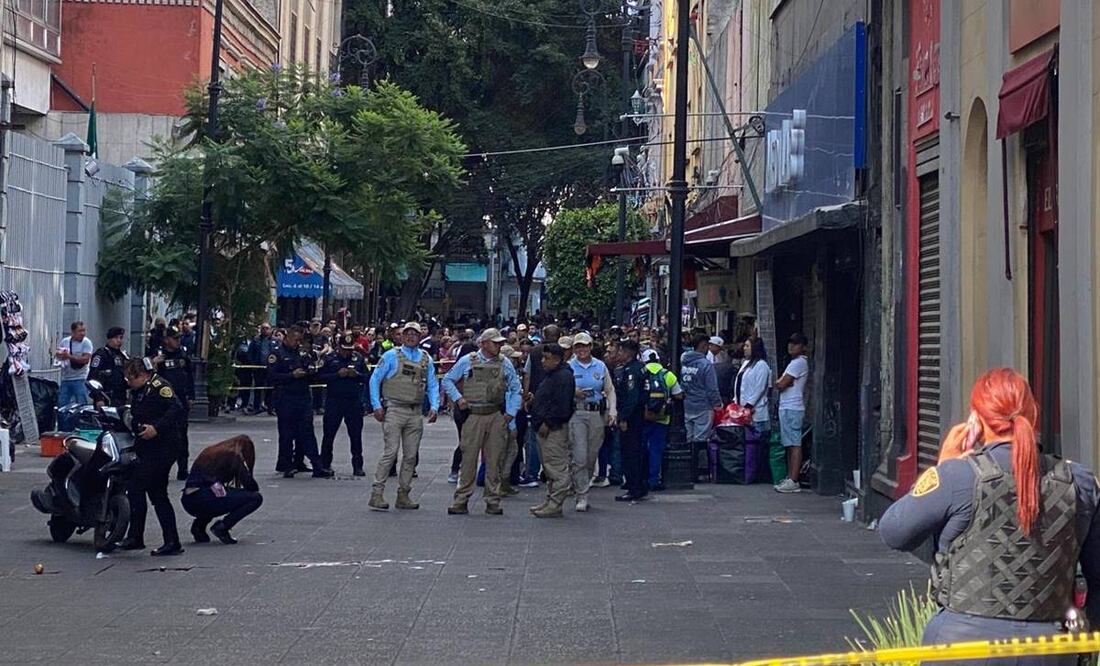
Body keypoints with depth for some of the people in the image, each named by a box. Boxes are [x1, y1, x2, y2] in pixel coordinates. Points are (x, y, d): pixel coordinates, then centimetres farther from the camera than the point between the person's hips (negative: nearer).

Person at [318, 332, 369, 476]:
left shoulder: (359, 358, 7)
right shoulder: (330, 358, 2)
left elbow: (367, 377, 5)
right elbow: (321, 376, -5)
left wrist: (356, 375, -14)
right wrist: (337, 375, -16)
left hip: (354, 401, 1)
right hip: (333, 401, -1)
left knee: (356, 434, 1)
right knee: (328, 433, 5)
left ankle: (357, 466, 6)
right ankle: (325, 464, 16)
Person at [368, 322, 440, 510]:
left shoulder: (426, 359, 12)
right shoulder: (391, 356, 1)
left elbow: (432, 385, 15)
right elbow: (375, 380, 2)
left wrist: (434, 407, 0)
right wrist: (377, 406, -5)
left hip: (415, 413, 5)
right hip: (394, 410, -5)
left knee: (411, 455, 6)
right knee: (390, 452, -12)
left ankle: (403, 495, 15)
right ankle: (377, 493, -9)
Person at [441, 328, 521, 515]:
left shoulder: (505, 365, 10)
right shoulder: (467, 361, 2)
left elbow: (515, 389, 16)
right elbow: (447, 380, 9)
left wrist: (511, 412, 7)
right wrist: (458, 398, -4)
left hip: (496, 417, 2)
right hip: (473, 416, -2)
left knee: (494, 461, 3)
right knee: (468, 459, -4)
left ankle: (493, 502, 9)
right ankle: (461, 501, 2)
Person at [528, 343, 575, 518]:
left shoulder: (563, 376, -14)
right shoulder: (549, 375, 19)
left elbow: (561, 405, -21)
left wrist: (547, 423, -19)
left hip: (555, 429, -11)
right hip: (545, 429, 11)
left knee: (557, 468, -8)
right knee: (550, 467, 15)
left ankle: (555, 505, -7)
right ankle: (550, 500, 21)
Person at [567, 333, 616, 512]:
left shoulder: (600, 366, 10)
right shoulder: (568, 367, 2)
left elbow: (610, 390, 14)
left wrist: (612, 411, 1)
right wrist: (574, 393, -16)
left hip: (597, 414, 3)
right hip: (576, 414, -3)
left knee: (592, 456, 8)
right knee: (580, 456, -10)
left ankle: (581, 487, 24)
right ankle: (582, 496, -7)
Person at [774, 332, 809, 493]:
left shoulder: (799, 362, -11)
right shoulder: (796, 362, 21)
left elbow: (781, 384, -16)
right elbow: (780, 383, 17)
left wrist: (780, 382, 4)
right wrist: (782, 382, -4)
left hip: (792, 408, -10)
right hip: (787, 407, 10)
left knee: (794, 444, -11)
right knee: (789, 445, 11)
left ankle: (793, 481, -13)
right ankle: (789, 478, 15)